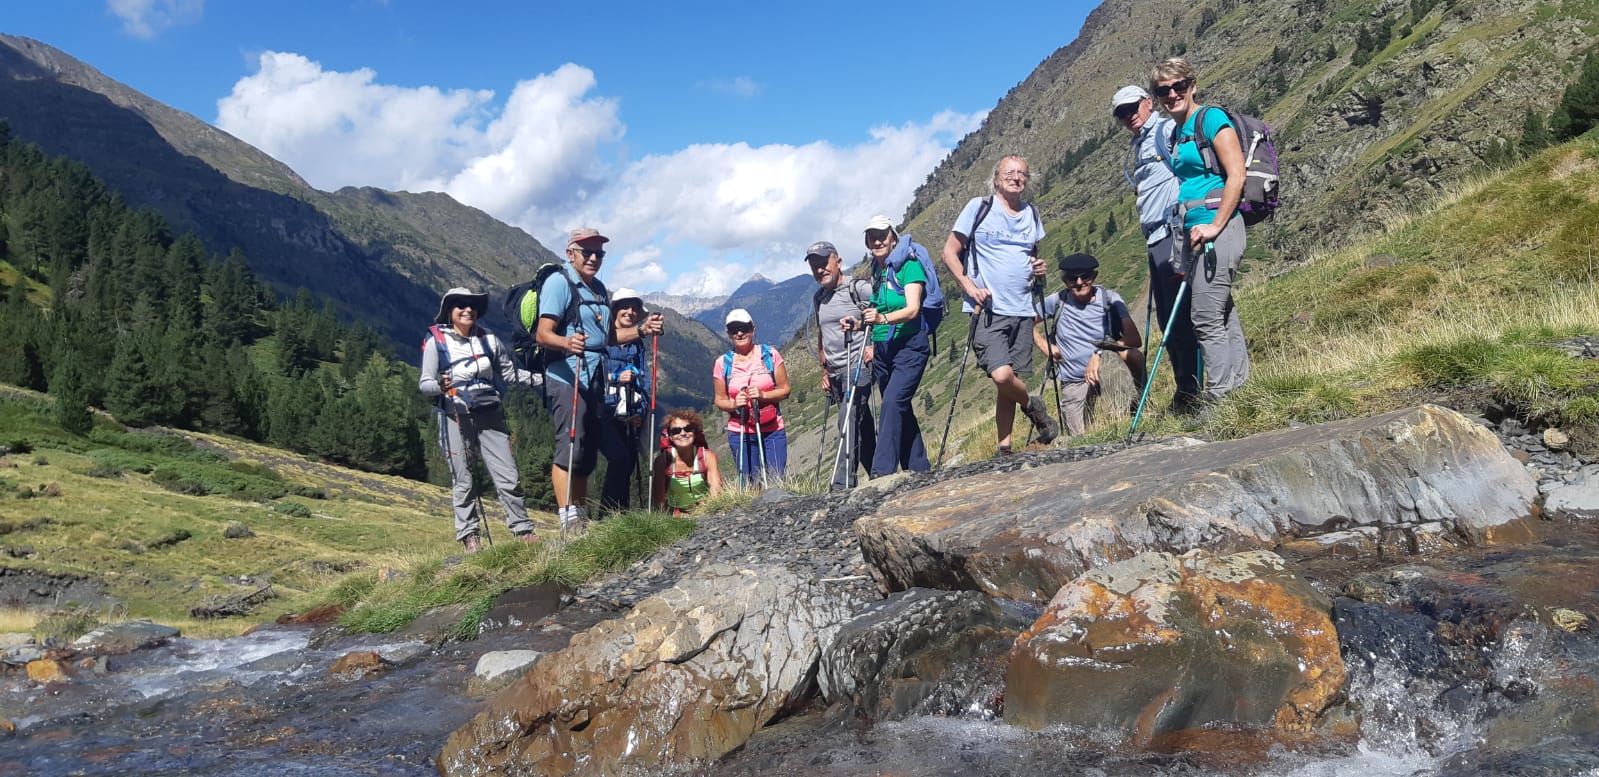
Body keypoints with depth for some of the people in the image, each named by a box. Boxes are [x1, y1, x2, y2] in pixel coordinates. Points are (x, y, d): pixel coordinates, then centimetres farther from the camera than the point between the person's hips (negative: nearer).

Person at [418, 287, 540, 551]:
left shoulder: (489, 339, 11)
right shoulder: (436, 341, 1)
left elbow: (510, 372, 19)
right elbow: (424, 383, -3)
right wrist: (440, 386, -26)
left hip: (489, 414, 3)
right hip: (455, 417, -3)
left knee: (508, 476, 0)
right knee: (463, 481, 0)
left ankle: (522, 529, 8)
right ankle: (468, 535, 10)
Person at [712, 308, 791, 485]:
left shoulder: (770, 354, 0)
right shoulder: (722, 363, 2)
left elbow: (785, 389, 2)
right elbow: (720, 400, 6)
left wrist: (763, 395, -16)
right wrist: (734, 404, -15)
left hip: (773, 431, 0)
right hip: (740, 433, 0)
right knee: (749, 484, 0)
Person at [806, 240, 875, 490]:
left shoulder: (860, 288, -8)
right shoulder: (818, 298, 14)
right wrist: (825, 371, 23)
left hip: (858, 367, -7)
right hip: (835, 373, 7)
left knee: (849, 421, -20)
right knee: (862, 426, 11)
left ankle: (842, 484, -24)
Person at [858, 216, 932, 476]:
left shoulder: (909, 265, -9)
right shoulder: (876, 272, 12)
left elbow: (912, 309, -21)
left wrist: (882, 318, -36)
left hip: (909, 346, -8)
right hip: (882, 349, 8)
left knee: (892, 403, -21)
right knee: (901, 410, 10)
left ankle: (882, 472, -27)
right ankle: (920, 470, 18)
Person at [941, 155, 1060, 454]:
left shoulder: (1032, 214, 14)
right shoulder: (979, 207, -1)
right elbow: (950, 252, 0)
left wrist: (1039, 271, 4)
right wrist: (969, 286, -12)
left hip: (1022, 311, 5)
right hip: (987, 309, -5)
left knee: (1009, 385, 5)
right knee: (1002, 375, -22)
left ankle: (1005, 447, 16)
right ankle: (1033, 407, 7)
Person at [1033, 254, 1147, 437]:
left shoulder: (1110, 299, -7)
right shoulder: (1058, 301, -2)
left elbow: (1134, 339, -17)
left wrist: (1099, 354, -25)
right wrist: (1046, 347, -1)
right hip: (1073, 383, 1)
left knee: (1132, 354, -35)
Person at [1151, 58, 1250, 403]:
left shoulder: (1211, 119, -6)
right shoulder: (1175, 133, 18)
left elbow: (1236, 176, -14)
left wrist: (1215, 226, -18)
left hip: (1217, 228, -9)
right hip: (1189, 231, 9)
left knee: (1206, 317, -10)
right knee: (1222, 314, 12)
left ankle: (1221, 397, -3)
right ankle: (1241, 382, 20)